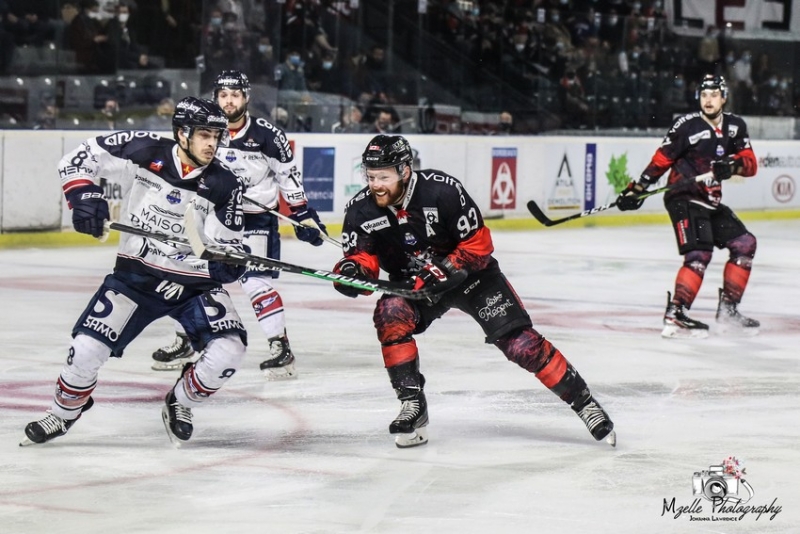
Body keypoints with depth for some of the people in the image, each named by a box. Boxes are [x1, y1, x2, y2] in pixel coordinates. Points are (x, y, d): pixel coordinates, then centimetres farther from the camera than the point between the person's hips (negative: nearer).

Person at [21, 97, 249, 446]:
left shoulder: (223, 186, -10)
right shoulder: (145, 152, -13)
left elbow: (225, 245, -3)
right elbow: (80, 158, -4)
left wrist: (228, 262, -25)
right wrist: (84, 194, -20)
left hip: (194, 281, 1)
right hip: (136, 274, -1)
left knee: (228, 349, -20)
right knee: (87, 349, -14)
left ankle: (180, 403, 10)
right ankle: (62, 414, 16)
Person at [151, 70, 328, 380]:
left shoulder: (267, 135, -13)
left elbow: (289, 176, -4)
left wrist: (303, 216, -5)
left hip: (257, 218, -4)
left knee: (256, 281, -17)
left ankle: (281, 347, -11)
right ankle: (184, 342, 23)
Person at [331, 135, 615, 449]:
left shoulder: (442, 190, -27)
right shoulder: (361, 210, -17)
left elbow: (478, 245, -21)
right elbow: (362, 256, -12)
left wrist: (442, 269, -32)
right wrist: (353, 270, -35)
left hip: (468, 272, -3)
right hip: (412, 282, 3)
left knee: (520, 344, -11)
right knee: (390, 315, -28)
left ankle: (582, 400, 2)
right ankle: (413, 406, -17)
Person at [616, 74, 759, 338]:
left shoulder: (735, 126, 7)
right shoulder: (687, 126, -11)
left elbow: (750, 164, 2)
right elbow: (660, 161, -8)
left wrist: (733, 165, -20)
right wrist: (637, 188, -14)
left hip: (710, 201, 8)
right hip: (684, 198, -8)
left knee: (745, 244, 8)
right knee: (700, 253, -23)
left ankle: (728, 309, 15)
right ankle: (675, 316, -29)